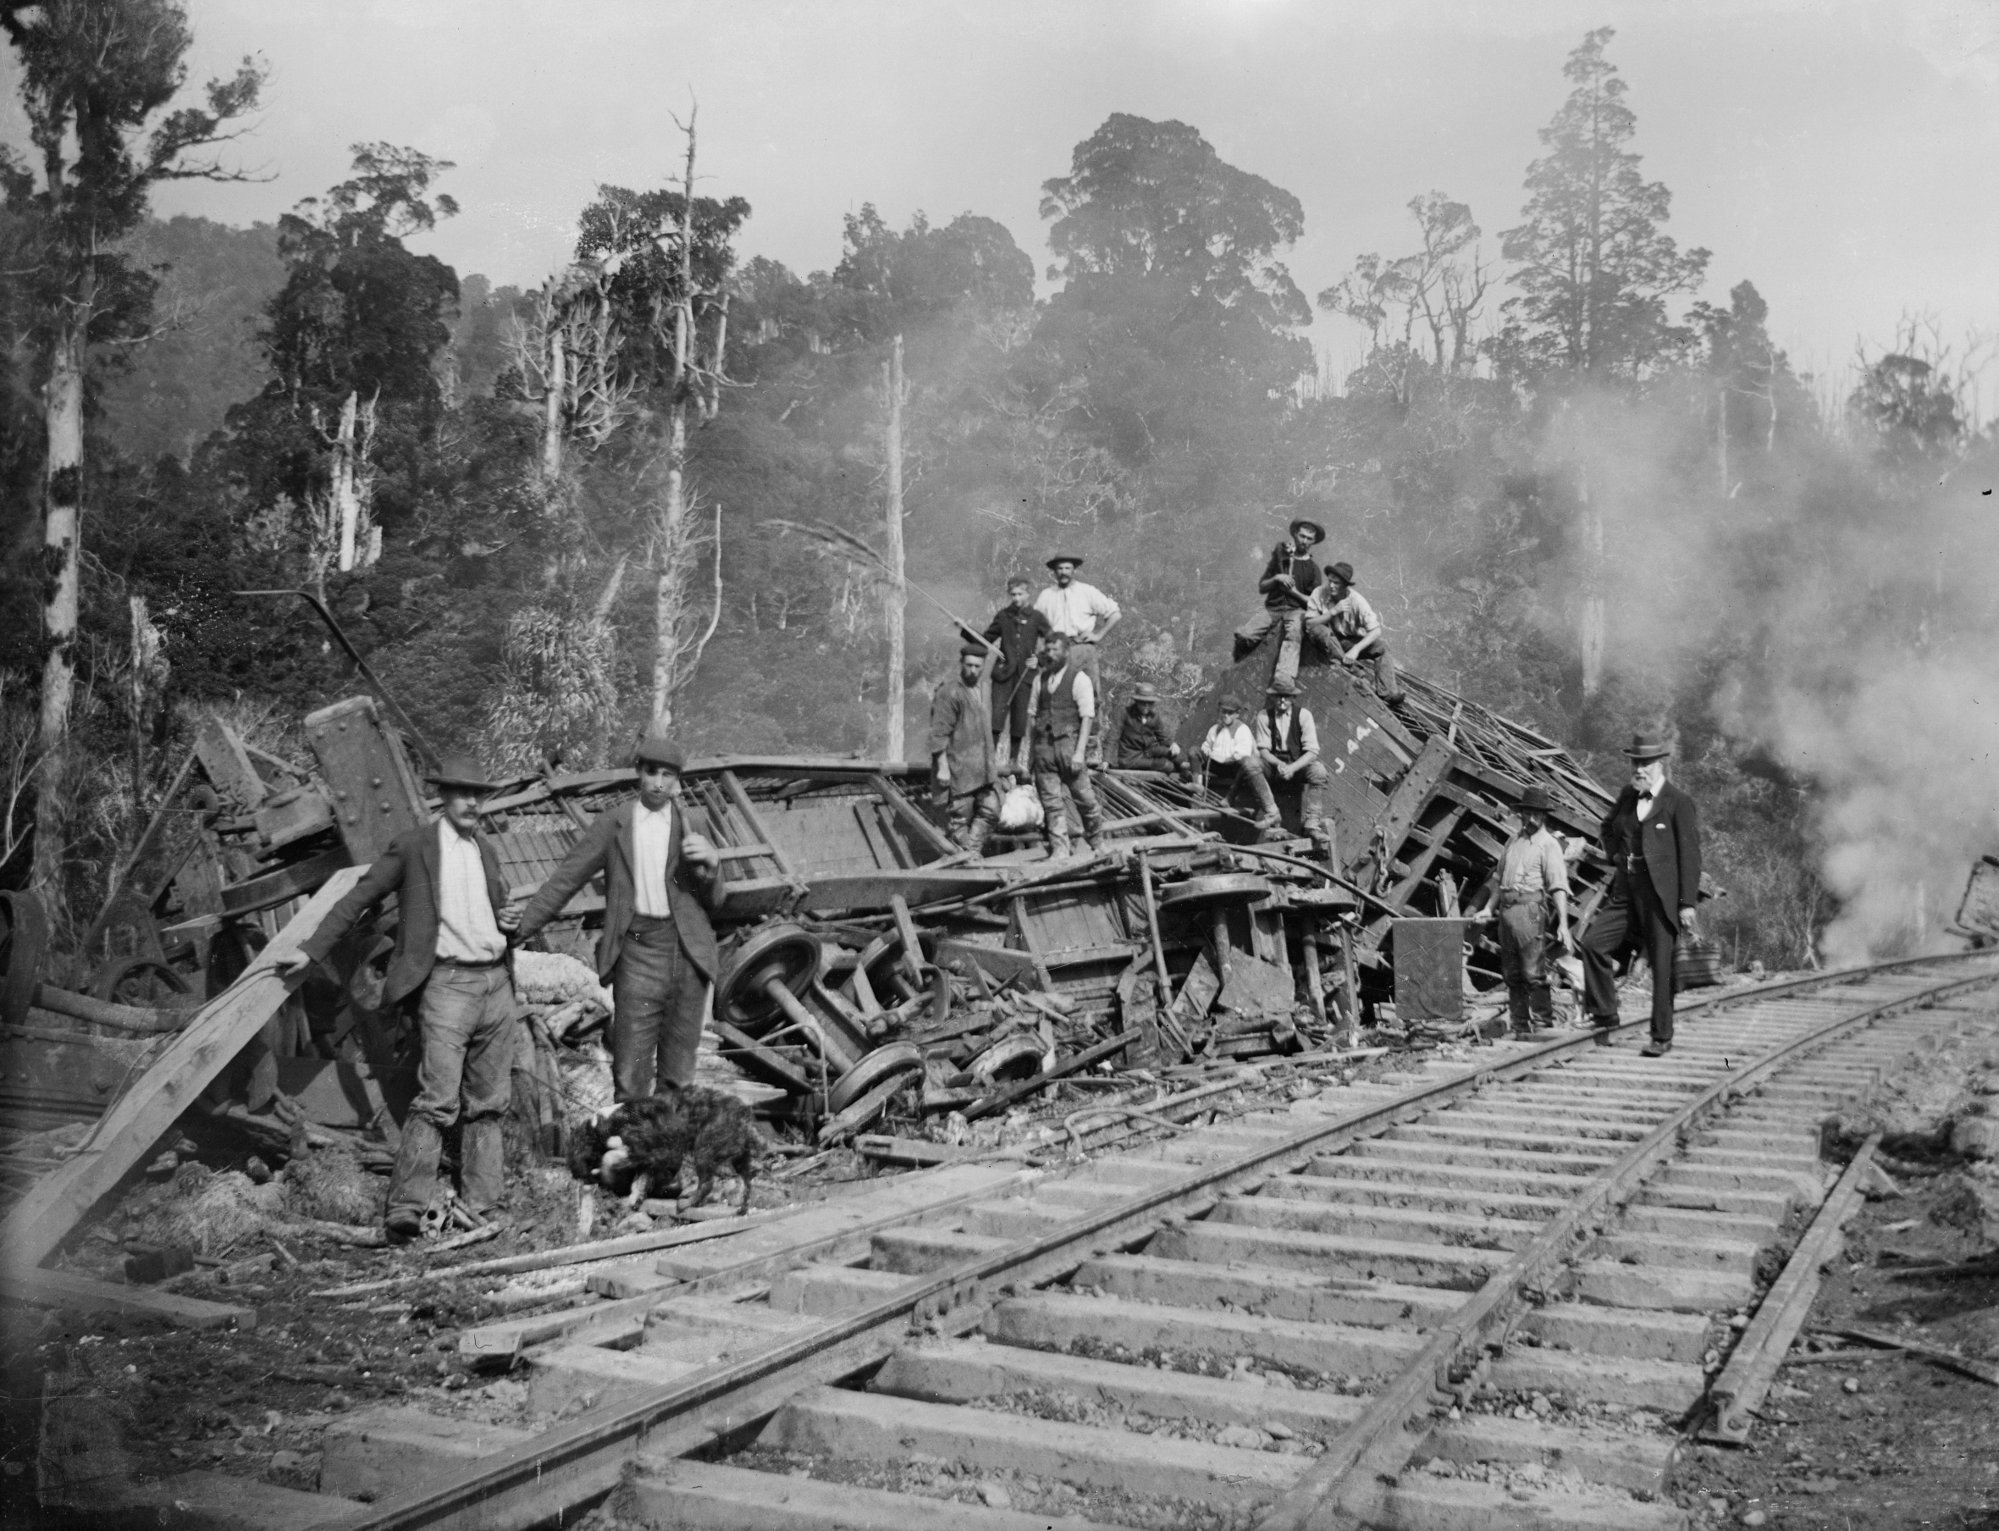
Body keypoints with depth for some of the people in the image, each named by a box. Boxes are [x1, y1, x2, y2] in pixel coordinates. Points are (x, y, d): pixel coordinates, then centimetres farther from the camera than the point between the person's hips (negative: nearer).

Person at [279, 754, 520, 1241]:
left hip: (496, 982, 6)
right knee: (437, 1100, -15)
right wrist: (311, 950, -4)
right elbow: (358, 899, 1)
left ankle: (483, 1206, 14)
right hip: (447, 983, -6)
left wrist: (508, 922, 7)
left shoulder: (485, 850, 17)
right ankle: (405, 1208, -16)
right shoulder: (413, 846, -1)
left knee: (488, 1104, 8)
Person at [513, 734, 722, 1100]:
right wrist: (519, 929, 0)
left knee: (679, 1074, 8)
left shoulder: (691, 824, 7)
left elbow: (712, 900, 7)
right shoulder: (613, 824, 3)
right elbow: (565, 879, 6)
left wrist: (711, 862, -14)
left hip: (687, 950, 2)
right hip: (637, 949, -1)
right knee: (630, 1074, -5)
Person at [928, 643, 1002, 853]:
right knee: (959, 818, 2)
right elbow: (939, 734, -16)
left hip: (983, 768, 8)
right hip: (959, 770, -8)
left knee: (990, 812, 6)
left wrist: (991, 760, 23)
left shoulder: (982, 688, 13)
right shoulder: (949, 693, -13)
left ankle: (971, 850, 16)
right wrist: (942, 766, -19)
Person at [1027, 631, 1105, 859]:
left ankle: (1097, 843, 20)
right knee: (1051, 801, 2)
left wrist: (1079, 752, -14)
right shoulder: (1040, 680, 12)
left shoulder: (1079, 679, -2)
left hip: (1069, 743, -4)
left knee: (1084, 797, 1)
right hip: (1044, 746, 4)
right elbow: (1033, 715, 13)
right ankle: (1059, 850, 7)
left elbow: (1087, 718, -7)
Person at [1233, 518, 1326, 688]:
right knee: (1243, 634, -26)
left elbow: (1313, 602, 6)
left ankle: (1283, 680, -59)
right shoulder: (1280, 558, 17)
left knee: (1293, 634, -40)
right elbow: (1261, 587, 15)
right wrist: (1276, 578, -5)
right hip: (1272, 607, 2)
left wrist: (1293, 591, -9)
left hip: (1296, 610, -2)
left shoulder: (1312, 569, 11)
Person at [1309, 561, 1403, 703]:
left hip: (1353, 641, 0)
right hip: (1329, 641, 0)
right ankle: (1349, 665, -33)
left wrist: (1356, 649, -38)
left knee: (1381, 645, -26)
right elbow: (1309, 624, -19)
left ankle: (1389, 693, -33)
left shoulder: (1356, 600, -19)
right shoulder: (1319, 594, -16)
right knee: (1318, 629, -33)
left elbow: (1376, 630, -23)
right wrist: (1333, 611, -30)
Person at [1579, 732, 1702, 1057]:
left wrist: (1688, 903, -13)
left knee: (1662, 967, -1)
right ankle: (1605, 1013, 5)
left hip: (1660, 896, -6)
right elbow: (1608, 829, 31)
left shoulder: (1679, 802, -7)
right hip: (1626, 893, 6)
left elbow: (1690, 855, -9)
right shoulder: (1628, 795, 12)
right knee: (1593, 941, -6)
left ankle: (1662, 1037, 9)